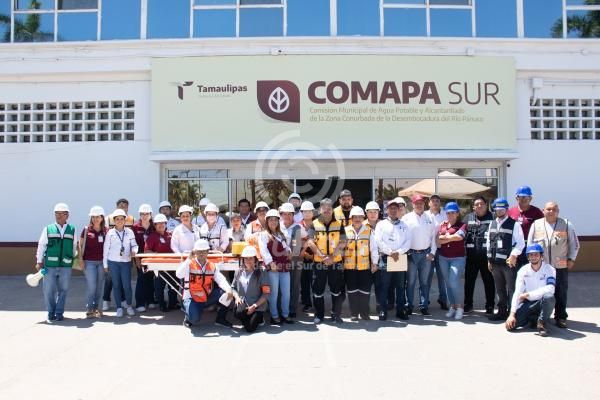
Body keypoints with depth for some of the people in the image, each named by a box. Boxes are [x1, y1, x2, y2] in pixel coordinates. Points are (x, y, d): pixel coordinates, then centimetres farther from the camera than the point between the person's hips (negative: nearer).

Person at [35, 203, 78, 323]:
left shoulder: (72, 230, 6)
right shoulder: (48, 229, 3)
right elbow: (41, 246, 4)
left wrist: (75, 260, 14)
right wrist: (39, 261, 2)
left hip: (66, 265, 1)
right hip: (50, 265, -1)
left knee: (63, 290, 6)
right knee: (49, 290, 4)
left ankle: (59, 313, 20)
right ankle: (51, 313, 20)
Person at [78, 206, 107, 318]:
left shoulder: (106, 231, 3)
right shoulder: (86, 230, -1)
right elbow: (80, 245, 3)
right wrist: (80, 259, -3)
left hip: (101, 262, 2)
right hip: (89, 262, -2)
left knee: (99, 286, 7)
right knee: (92, 286, -4)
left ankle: (96, 308, 20)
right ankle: (89, 309, 8)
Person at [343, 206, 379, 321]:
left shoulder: (369, 231, 0)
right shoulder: (346, 231, 2)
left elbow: (373, 248, 3)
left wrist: (374, 263, 1)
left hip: (365, 266, -1)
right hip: (349, 266, 1)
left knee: (365, 290, 4)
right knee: (352, 290, 8)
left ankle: (364, 313, 20)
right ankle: (354, 313, 19)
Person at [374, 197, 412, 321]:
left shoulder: (404, 225, 14)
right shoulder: (381, 224, 6)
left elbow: (408, 242, 4)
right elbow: (378, 241, -4)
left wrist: (398, 252, -11)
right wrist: (390, 252, -11)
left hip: (401, 258, 3)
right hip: (385, 258, -2)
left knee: (401, 286, 6)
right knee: (384, 286, -1)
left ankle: (401, 310, 14)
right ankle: (383, 311, 5)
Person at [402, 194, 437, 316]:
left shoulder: (430, 219, 9)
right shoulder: (406, 218, 1)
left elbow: (434, 236, 9)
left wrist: (432, 252, 2)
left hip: (426, 254, 2)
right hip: (411, 254, -2)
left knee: (424, 281, 7)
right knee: (410, 281, 1)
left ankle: (424, 306, 14)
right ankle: (409, 306, 9)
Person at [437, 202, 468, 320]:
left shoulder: (462, 225, -3)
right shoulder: (443, 224, 9)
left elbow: (459, 237, -20)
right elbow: (438, 240, 0)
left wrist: (445, 237, -6)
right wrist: (452, 237, -10)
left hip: (458, 258, -5)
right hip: (443, 258, 5)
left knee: (454, 282, -14)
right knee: (448, 283, 9)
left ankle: (460, 307, 1)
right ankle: (452, 306, 19)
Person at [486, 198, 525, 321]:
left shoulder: (514, 224, -4)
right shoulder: (492, 224, 13)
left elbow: (520, 243, -6)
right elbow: (488, 242, 16)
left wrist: (513, 255, -15)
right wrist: (489, 259, 11)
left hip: (509, 262, -6)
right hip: (495, 262, 6)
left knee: (511, 289, -3)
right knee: (499, 289, 13)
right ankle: (502, 311, 23)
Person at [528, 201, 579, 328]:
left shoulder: (567, 224, 3)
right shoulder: (536, 224, 4)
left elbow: (574, 243, 9)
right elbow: (530, 243, 8)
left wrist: (571, 259, 3)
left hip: (561, 266, 0)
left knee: (561, 293, 5)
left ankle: (561, 317, 16)